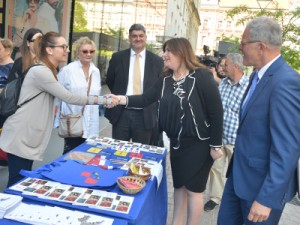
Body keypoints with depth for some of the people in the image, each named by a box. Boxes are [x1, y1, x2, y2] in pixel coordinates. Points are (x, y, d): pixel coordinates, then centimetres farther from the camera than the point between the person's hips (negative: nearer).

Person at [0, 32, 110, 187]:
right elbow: (68, 97, -21)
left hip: (28, 136, 9)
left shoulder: (48, 71, 12)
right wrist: (102, 100, -18)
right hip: (20, 137, -9)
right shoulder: (40, 71, -19)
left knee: (24, 181, 15)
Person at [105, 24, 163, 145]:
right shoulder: (117, 57, 3)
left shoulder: (157, 61, 1)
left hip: (145, 115, 0)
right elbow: (109, 81, 15)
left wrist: (155, 110, 3)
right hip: (121, 113, 1)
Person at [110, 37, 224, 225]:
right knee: (179, 185, 19)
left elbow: (216, 111, -16)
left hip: (199, 144, -6)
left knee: (193, 188, 7)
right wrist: (121, 99, -19)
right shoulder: (166, 80, 4)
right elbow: (145, 99, -3)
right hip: (176, 142, 6)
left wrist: (216, 145, -15)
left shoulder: (201, 76, -17)